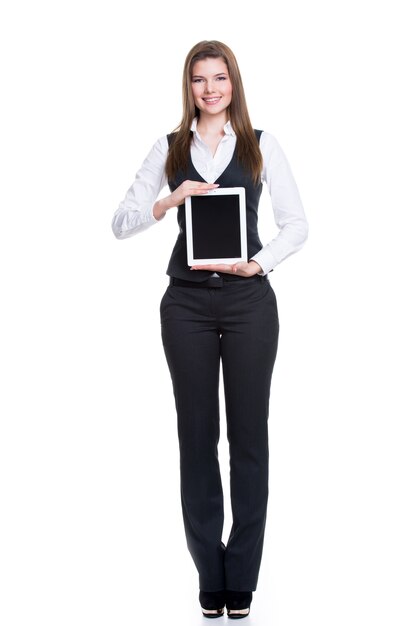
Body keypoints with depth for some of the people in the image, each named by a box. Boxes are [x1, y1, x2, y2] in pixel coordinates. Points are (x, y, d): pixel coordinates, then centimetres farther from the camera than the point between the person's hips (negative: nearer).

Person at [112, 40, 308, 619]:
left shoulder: (261, 145, 6)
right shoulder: (169, 147, 9)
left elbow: (297, 223, 4)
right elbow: (121, 223, 4)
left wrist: (257, 264, -12)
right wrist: (169, 201, -13)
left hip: (248, 298, -1)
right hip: (188, 301, 1)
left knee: (248, 430, 1)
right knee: (197, 430, 5)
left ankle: (241, 579, 11)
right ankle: (209, 575, 15)